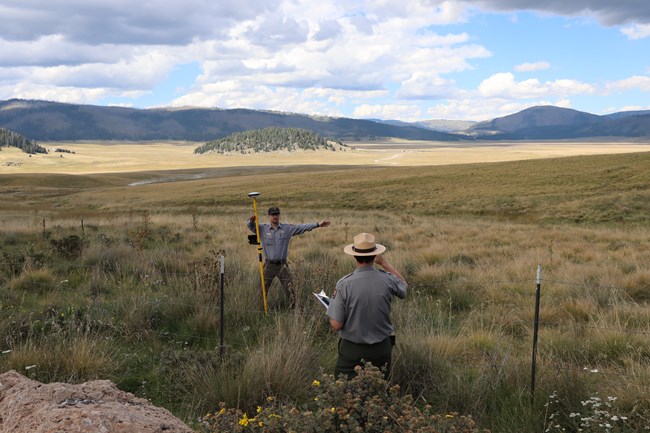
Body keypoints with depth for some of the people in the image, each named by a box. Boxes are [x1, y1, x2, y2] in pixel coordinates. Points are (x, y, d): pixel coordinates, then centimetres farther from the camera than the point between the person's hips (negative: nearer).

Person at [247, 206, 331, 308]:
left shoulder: (288, 228, 2)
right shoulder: (262, 229, -1)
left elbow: (302, 227, 1)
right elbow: (250, 226, -10)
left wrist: (318, 224, -5)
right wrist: (251, 221, -35)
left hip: (282, 264, 1)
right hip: (269, 265, -1)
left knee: (290, 289, 3)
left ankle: (292, 308, 14)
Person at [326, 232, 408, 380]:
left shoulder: (344, 284, -18)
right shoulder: (388, 280, -12)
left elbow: (336, 325, -13)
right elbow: (404, 286, 14)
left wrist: (334, 300, 3)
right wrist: (384, 262, 13)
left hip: (352, 349, -2)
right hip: (382, 348, 2)